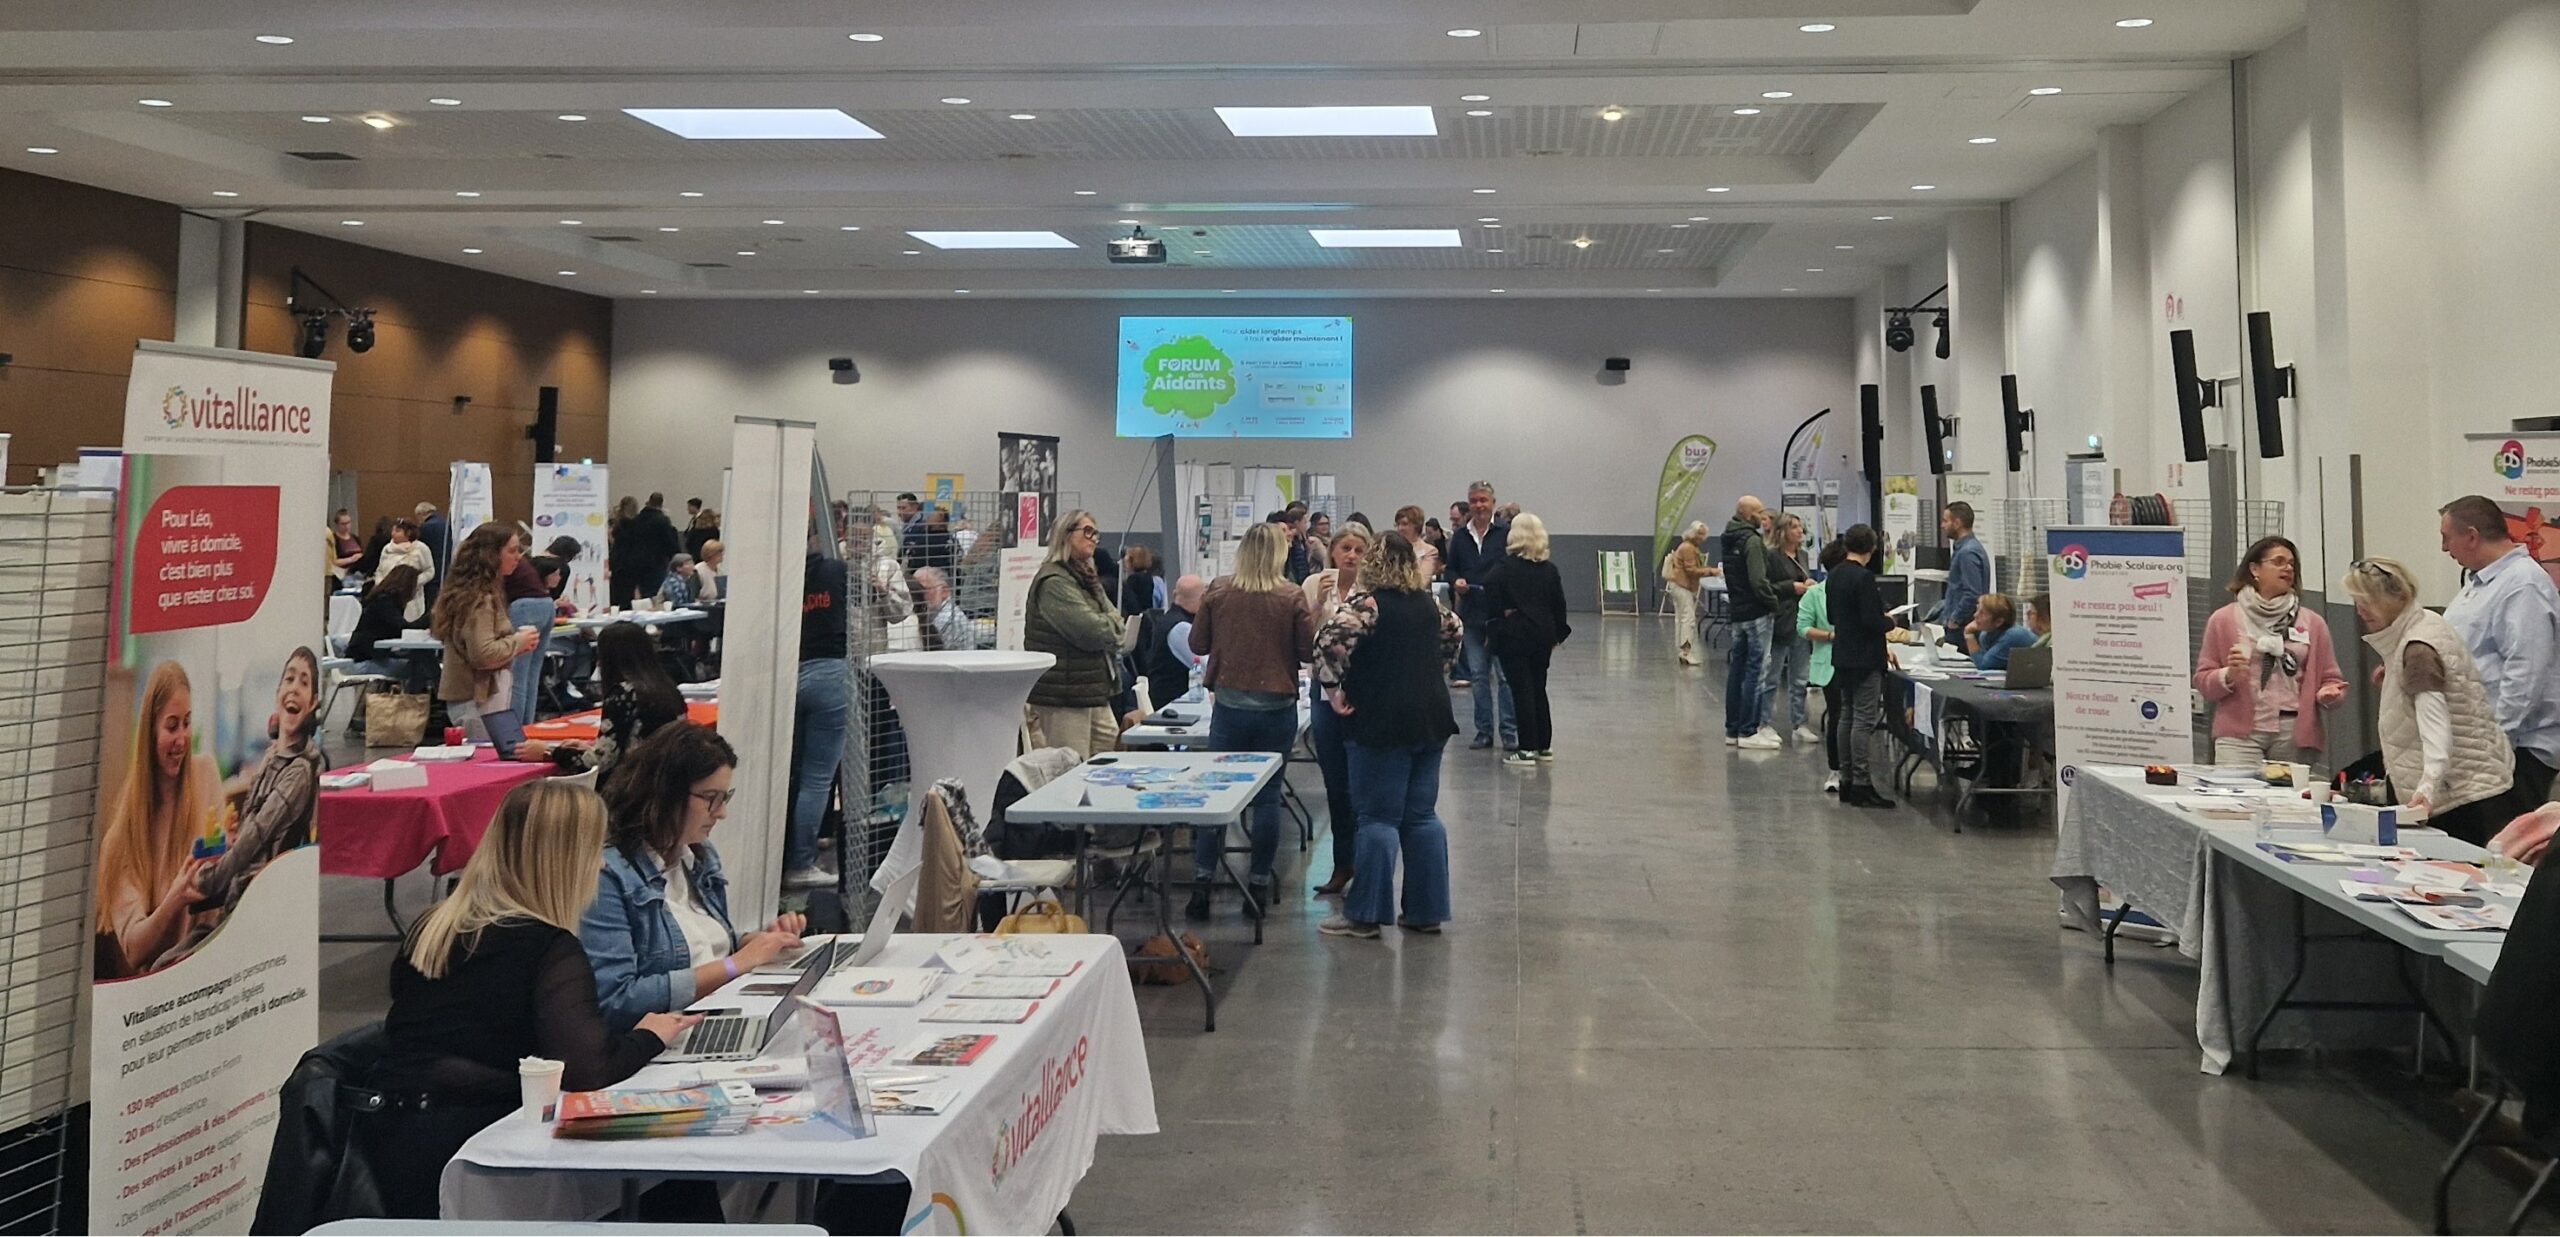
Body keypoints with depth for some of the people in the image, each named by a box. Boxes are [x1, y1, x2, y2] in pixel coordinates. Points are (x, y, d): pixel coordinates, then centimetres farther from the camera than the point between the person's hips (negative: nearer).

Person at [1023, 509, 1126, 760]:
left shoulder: (1087, 579, 19)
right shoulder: (1053, 582, -14)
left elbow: (1116, 624, 14)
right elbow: (1090, 631, -21)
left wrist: (1107, 626, -7)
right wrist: (1112, 625, -1)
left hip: (1094, 692, 10)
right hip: (1063, 695, -10)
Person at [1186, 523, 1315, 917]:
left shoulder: (1218, 593, -3)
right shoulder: (1292, 597, -8)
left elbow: (1198, 644, 6)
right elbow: (1309, 651, -4)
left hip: (1229, 704, 1)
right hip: (1277, 706, -1)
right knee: (1267, 796, 8)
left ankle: (1202, 883, 5)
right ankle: (1258, 885, 12)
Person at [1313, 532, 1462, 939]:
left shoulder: (1367, 603, -11)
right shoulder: (1428, 603, 11)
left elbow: (1330, 641, -26)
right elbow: (1455, 633, 30)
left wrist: (1333, 687, -14)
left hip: (1381, 724, -6)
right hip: (1431, 718, 7)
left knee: (1379, 818, -3)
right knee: (1423, 816, 11)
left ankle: (1365, 915, 2)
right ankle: (1427, 910, 15)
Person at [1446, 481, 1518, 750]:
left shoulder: (1506, 533, -4)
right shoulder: (1460, 536, 10)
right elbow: (1450, 569, 18)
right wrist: (1455, 582, -4)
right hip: (1472, 614, 5)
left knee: (1505, 675, -3)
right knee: (1478, 675, 9)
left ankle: (1509, 732, 4)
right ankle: (1484, 730, 16)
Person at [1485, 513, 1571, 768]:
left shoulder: (1503, 569, -9)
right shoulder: (1549, 569, 4)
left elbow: (1493, 602, -15)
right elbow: (1559, 605, 7)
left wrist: (1493, 628, -6)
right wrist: (1557, 634, 15)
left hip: (1514, 635, -5)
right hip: (1543, 633, 5)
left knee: (1522, 690, -2)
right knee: (1538, 688, 15)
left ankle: (1527, 749, -3)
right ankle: (1544, 746, 20)